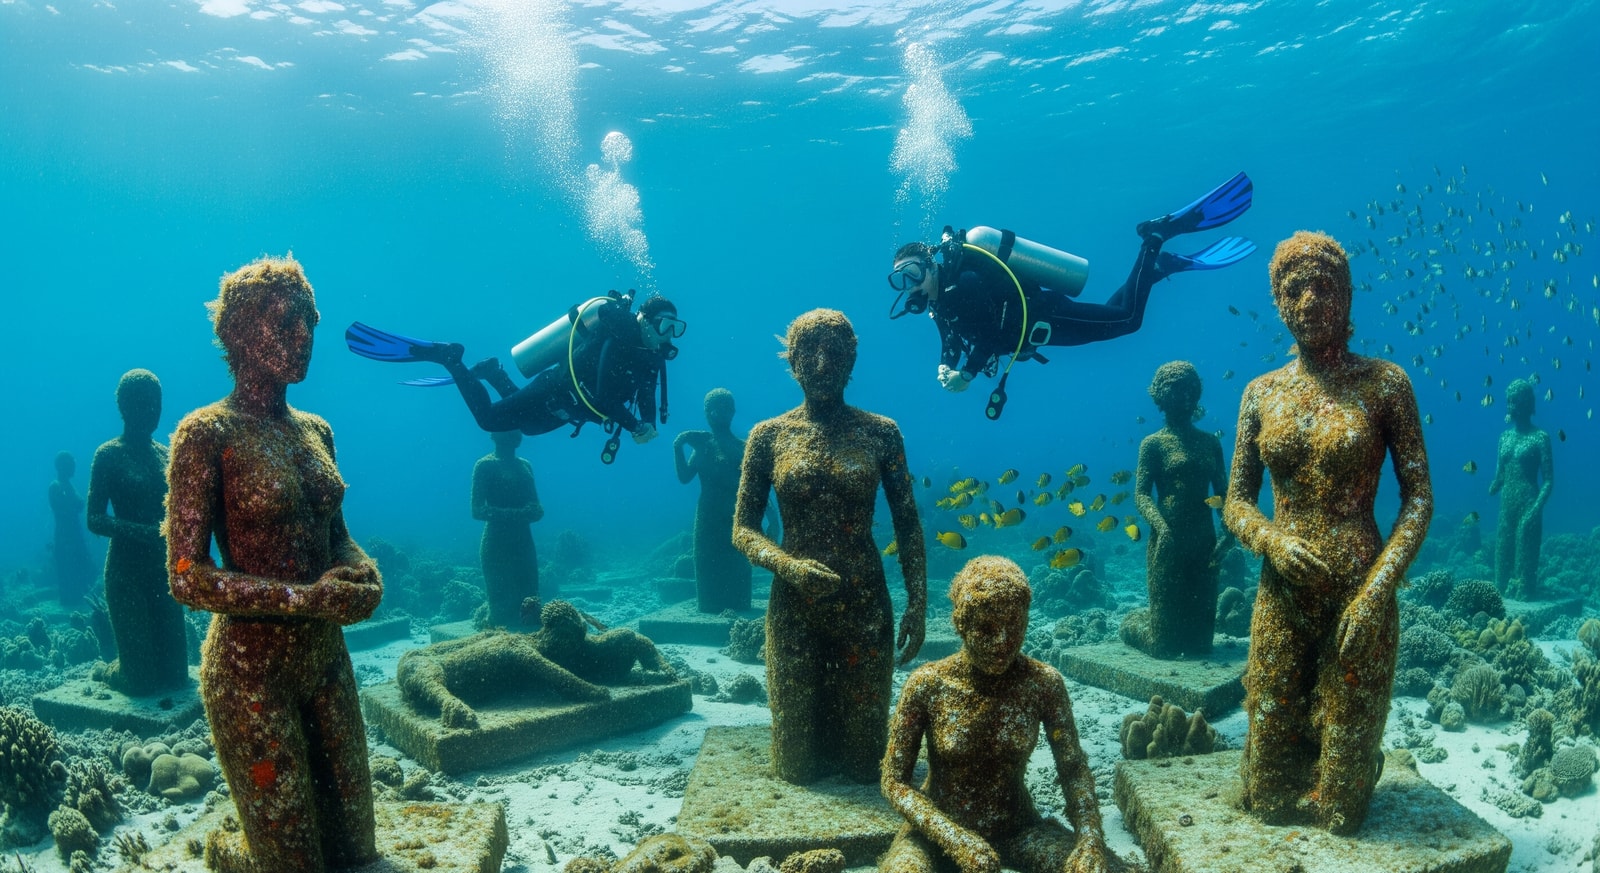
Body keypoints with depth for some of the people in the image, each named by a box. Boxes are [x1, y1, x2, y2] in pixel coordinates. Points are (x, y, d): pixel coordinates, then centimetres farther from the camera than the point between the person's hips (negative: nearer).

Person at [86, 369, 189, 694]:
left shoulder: (165, 453, 8)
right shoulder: (109, 454, -8)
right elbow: (95, 519, -12)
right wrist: (140, 531, -26)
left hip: (164, 564, 5)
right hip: (127, 566, -5)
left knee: (174, 670, 10)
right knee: (141, 675, 1)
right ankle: (108, 671, 32)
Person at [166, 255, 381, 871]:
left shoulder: (315, 430, 8)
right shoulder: (208, 433, -13)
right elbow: (187, 577, -16)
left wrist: (361, 568, -5)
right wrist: (309, 598, -23)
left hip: (327, 659, 7)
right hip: (251, 671, -6)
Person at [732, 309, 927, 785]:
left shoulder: (881, 433, 1)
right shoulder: (769, 435, 0)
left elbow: (908, 526, 4)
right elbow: (743, 529, 0)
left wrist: (918, 603, -4)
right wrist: (789, 566, -18)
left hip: (866, 607, 0)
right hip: (793, 609, 0)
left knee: (865, 767, 9)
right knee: (797, 768, 8)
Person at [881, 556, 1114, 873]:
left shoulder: (1044, 683, -11)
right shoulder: (927, 685, -17)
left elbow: (1074, 769, -5)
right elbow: (895, 781, -13)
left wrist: (1090, 838, -24)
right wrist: (956, 839, -26)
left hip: (1018, 828, 3)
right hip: (938, 831, -3)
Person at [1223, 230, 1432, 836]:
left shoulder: (1384, 384, -2)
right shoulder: (1262, 393, 6)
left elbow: (1419, 497, -4)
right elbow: (1235, 503, 8)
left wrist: (1376, 590, -16)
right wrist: (1273, 540, -14)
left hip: (1361, 597, -2)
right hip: (1282, 596, 3)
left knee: (1340, 809, 6)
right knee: (1269, 796, 9)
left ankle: (1358, 756, 39)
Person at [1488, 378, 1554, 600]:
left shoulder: (1540, 438, -5)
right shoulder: (1504, 437, 12)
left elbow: (1548, 481, -9)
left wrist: (1534, 511, -20)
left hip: (1528, 507, -6)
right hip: (1505, 508, 6)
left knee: (1525, 561, -5)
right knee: (1502, 559, 8)